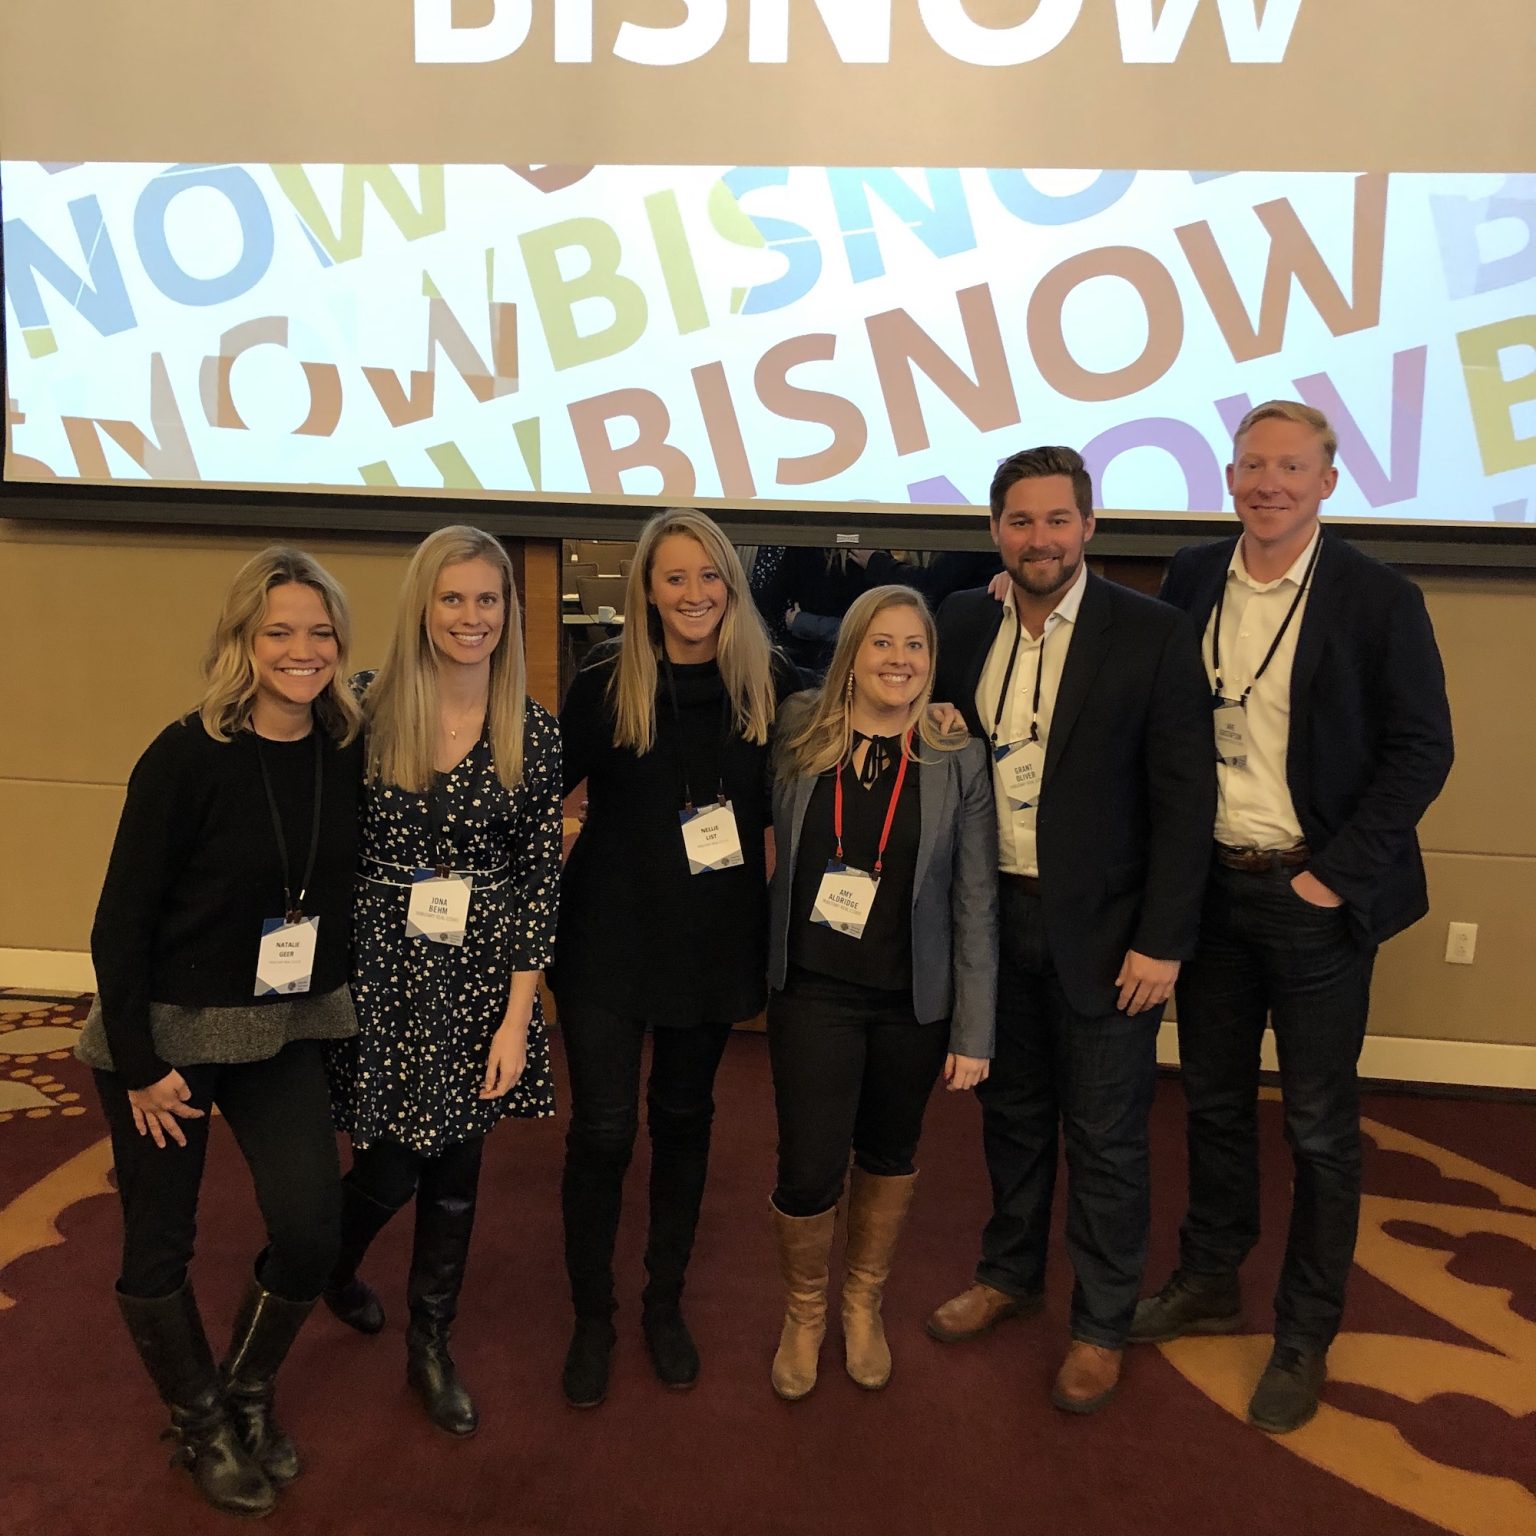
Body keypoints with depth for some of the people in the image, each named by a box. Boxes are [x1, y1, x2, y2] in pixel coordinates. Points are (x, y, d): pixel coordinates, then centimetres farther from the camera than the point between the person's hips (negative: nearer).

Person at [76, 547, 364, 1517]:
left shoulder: (350, 753, -6)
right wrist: (141, 1064, -12)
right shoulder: (189, 755, -18)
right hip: (163, 1033, -3)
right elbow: (123, 917, -14)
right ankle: (201, 1424, 37)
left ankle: (251, 1392, 28)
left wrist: (342, 1011, 3)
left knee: (313, 1229, -3)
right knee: (161, 1245, 10)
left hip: (286, 1033, 3)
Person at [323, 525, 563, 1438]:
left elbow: (541, 878, -2)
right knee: (391, 1169, 6)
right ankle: (328, 1265, 43)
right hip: (381, 968, -2)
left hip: (483, 977, 2)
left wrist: (517, 1017, -5)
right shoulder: (368, 708, -8)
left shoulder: (533, 731, -4)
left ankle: (432, 1344, 36)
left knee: (456, 1172, 12)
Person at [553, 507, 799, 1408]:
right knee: (602, 1130, 3)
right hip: (611, 937, -1)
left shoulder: (769, 684, -3)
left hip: (716, 942, 2)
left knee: (685, 1120, 16)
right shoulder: (604, 685, -6)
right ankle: (592, 1317, 26)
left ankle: (667, 1303, 35)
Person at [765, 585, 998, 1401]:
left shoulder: (959, 760, -7)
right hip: (812, 991, 0)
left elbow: (975, 903, -5)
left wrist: (973, 1031, -5)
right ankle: (803, 1313, 32)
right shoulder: (797, 735, -5)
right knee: (809, 1174, 1)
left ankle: (864, 1301, 44)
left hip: (913, 1000, 1)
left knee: (889, 1155, 18)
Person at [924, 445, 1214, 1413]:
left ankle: (1102, 1325, 29)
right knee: (1012, 1108, 20)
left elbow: (1184, 799, -11)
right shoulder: (966, 624, 2)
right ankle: (1011, 1274, 41)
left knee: (1105, 1134, 9)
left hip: (1104, 930, -4)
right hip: (996, 916, 4)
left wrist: (1162, 942, -13)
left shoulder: (1154, 634, -11)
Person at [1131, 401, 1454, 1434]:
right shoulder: (1192, 580, 3)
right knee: (1214, 1098, 17)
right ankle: (1209, 1284, 36)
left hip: (1315, 894, -4)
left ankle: (1306, 1337, 26)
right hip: (1209, 885, 4)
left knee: (1320, 1125, 8)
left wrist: (1336, 875, -13)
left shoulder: (1378, 599, -9)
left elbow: (1422, 750, -8)